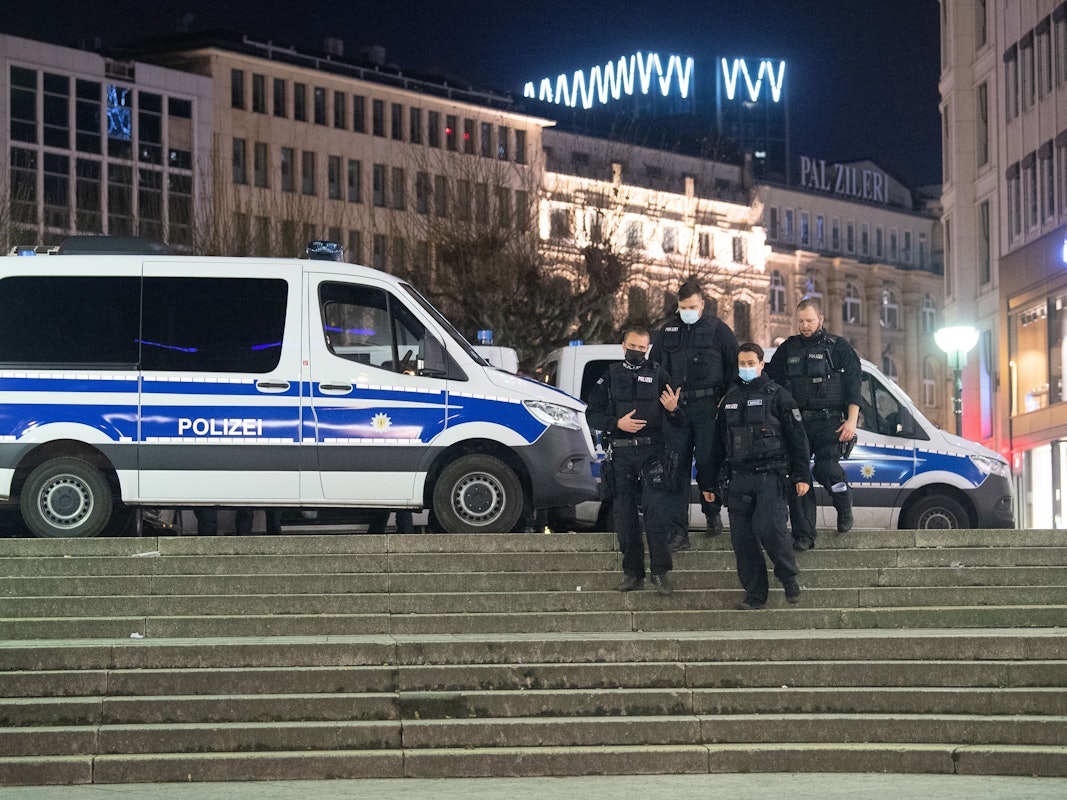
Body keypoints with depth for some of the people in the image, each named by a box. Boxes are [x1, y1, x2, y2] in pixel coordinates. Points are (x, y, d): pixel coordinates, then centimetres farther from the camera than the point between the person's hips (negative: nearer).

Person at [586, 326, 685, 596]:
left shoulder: (658, 375, 9)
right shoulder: (609, 377, 10)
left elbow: (678, 422, 8)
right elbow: (592, 415, 7)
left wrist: (673, 409, -15)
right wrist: (617, 423, -10)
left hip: (652, 452, -1)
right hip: (620, 455, 1)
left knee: (656, 512, -12)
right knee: (624, 515, 4)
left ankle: (660, 573, -9)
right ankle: (632, 572, 12)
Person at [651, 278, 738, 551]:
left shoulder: (717, 329, 3)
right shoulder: (668, 330, 13)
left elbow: (735, 365, 6)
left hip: (707, 407, -3)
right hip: (675, 408, 3)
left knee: (707, 462, -4)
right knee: (677, 468, -2)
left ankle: (713, 513, 24)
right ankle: (678, 532, -3)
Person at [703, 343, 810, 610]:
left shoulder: (776, 395, 3)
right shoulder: (729, 399, 17)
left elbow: (797, 438, 1)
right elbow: (717, 444, 21)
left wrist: (802, 476, -7)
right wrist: (709, 483, 19)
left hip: (771, 476, -5)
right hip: (740, 478, 5)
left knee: (769, 528, -21)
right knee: (742, 538, 0)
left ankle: (788, 578, 1)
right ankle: (755, 595, 7)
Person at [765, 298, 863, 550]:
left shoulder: (838, 347, 5)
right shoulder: (788, 349, 15)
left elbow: (854, 385, 0)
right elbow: (770, 380, 21)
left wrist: (851, 420, -10)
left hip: (829, 422, -4)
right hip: (797, 422, 4)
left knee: (826, 468, -22)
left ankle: (844, 507, 9)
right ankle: (803, 535, -2)